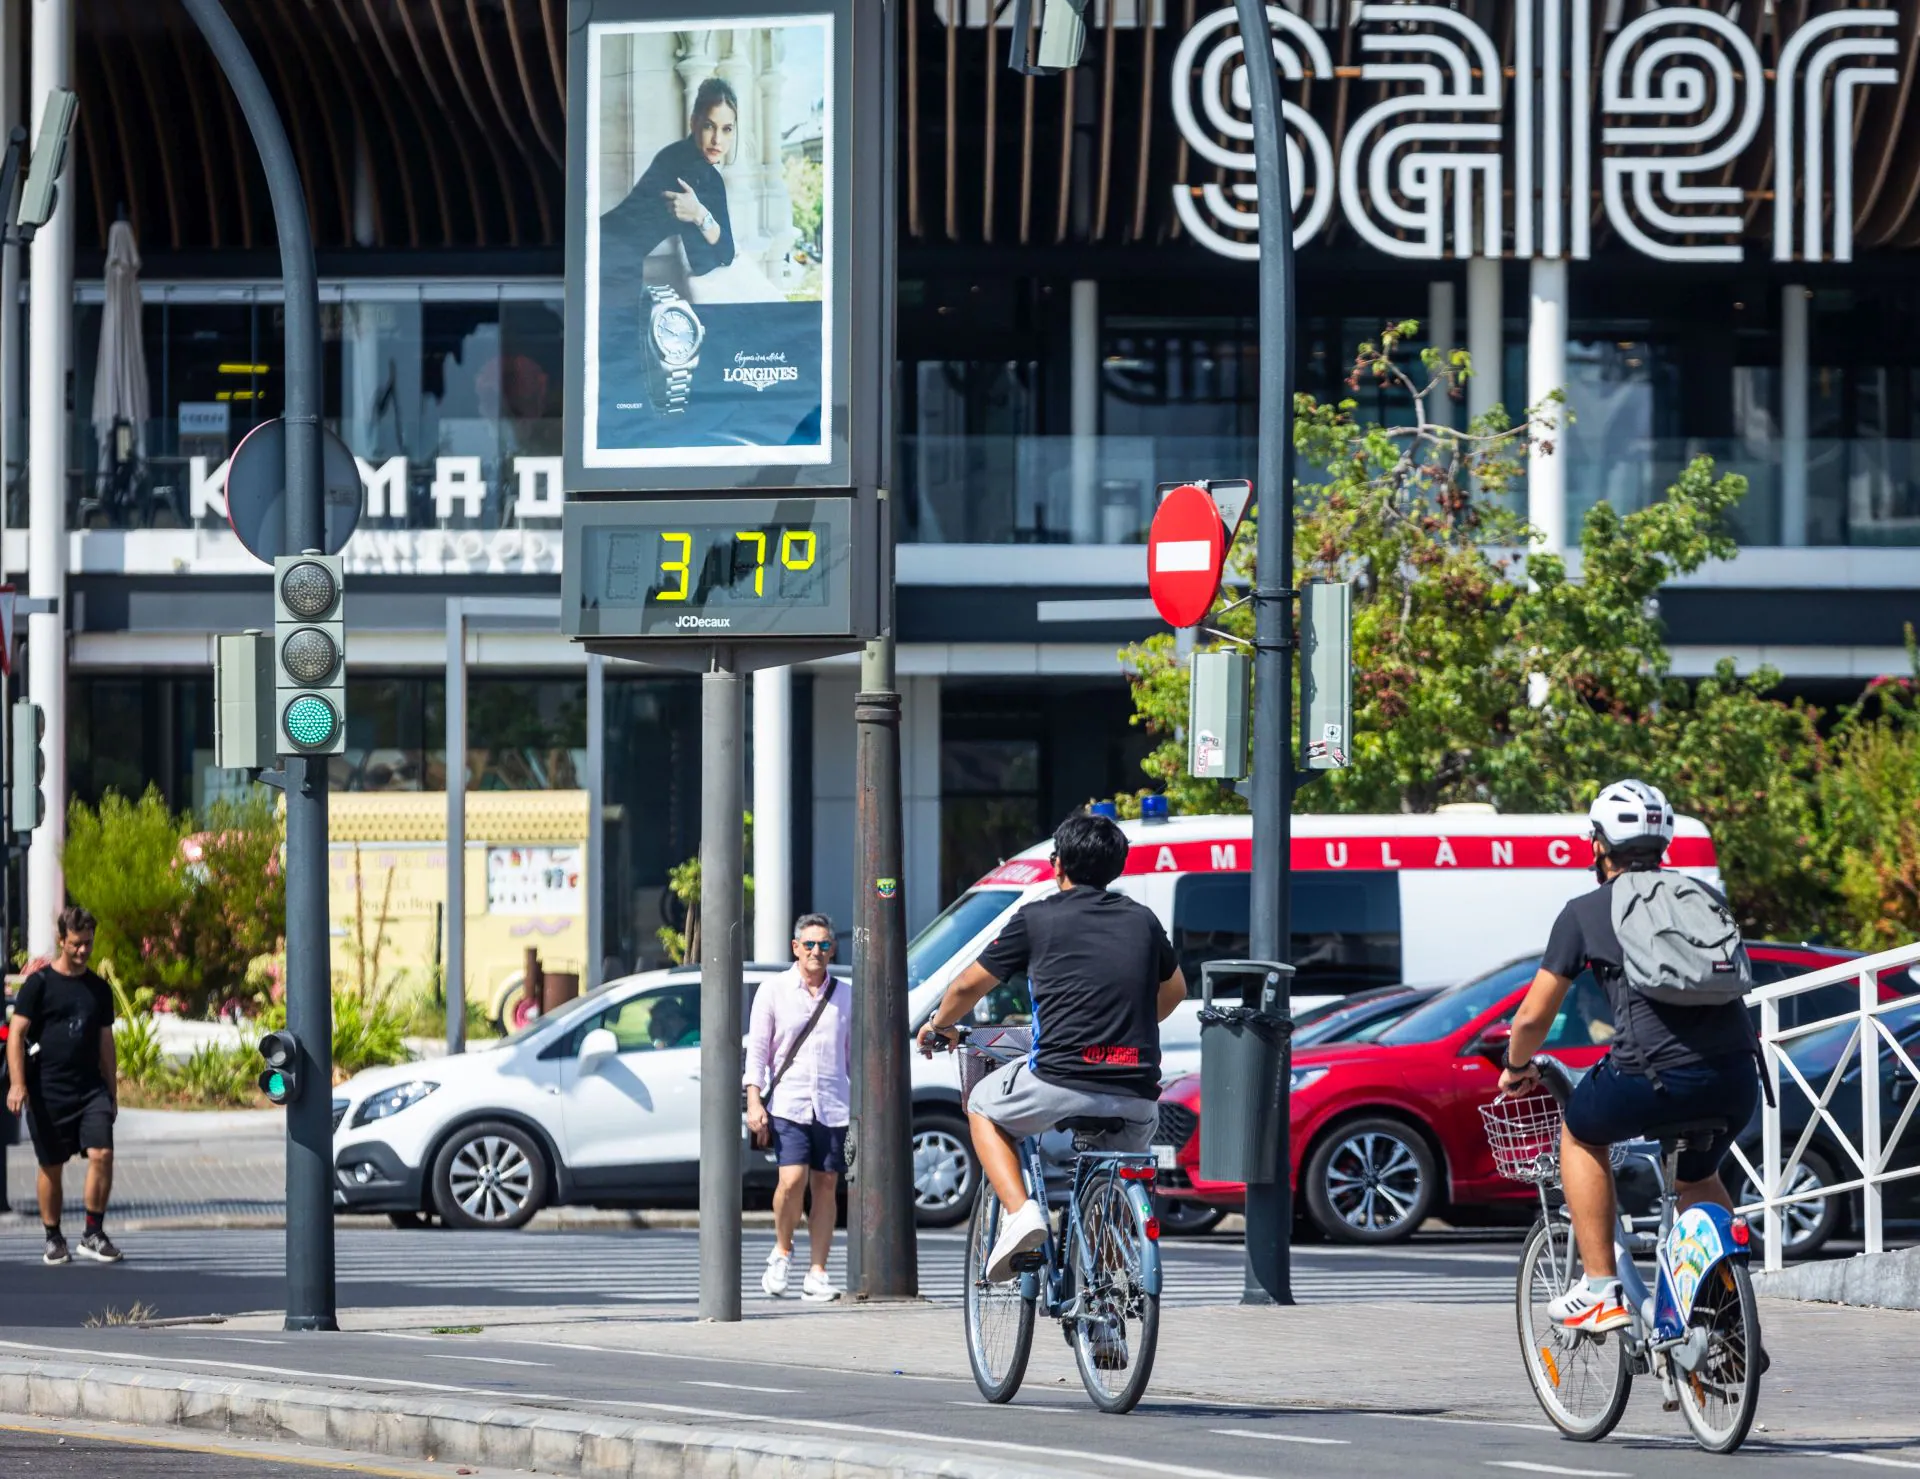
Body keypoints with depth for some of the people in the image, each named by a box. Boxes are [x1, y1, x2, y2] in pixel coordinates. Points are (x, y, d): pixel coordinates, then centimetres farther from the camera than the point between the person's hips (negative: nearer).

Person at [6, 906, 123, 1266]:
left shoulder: (98, 989, 11)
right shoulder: (39, 983, -2)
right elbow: (17, 1034, -6)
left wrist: (112, 1094, 17)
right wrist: (17, 1084, -17)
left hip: (90, 1088, 3)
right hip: (47, 1092, -3)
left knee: (102, 1155, -13)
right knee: (51, 1167, 4)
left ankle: (93, 1235, -4)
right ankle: (54, 1239, 17)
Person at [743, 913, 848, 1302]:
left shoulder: (844, 996, 11)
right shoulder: (774, 991, 4)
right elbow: (757, 1049, 3)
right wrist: (754, 1100, -6)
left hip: (834, 1106, 3)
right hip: (788, 1104, -3)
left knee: (826, 1186, 0)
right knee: (792, 1181, -16)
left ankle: (817, 1275, 4)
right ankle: (782, 1251, 8)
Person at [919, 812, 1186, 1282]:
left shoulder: (1038, 918, 5)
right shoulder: (1142, 921, 16)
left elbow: (970, 985, 15)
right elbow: (1174, 991, 34)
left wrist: (938, 1025, 36)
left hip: (1061, 1083, -4)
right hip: (1137, 1096, 4)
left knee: (983, 1106, 25)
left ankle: (1020, 1212, 4)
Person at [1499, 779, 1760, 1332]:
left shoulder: (1585, 913, 10)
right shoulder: (1706, 898, 22)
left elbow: (1533, 1017, 13)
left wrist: (1517, 1069, 34)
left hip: (1657, 1078, -4)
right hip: (1738, 1079, 4)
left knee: (1580, 1134, 27)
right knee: (1699, 1177, 33)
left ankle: (1600, 1290, 19)